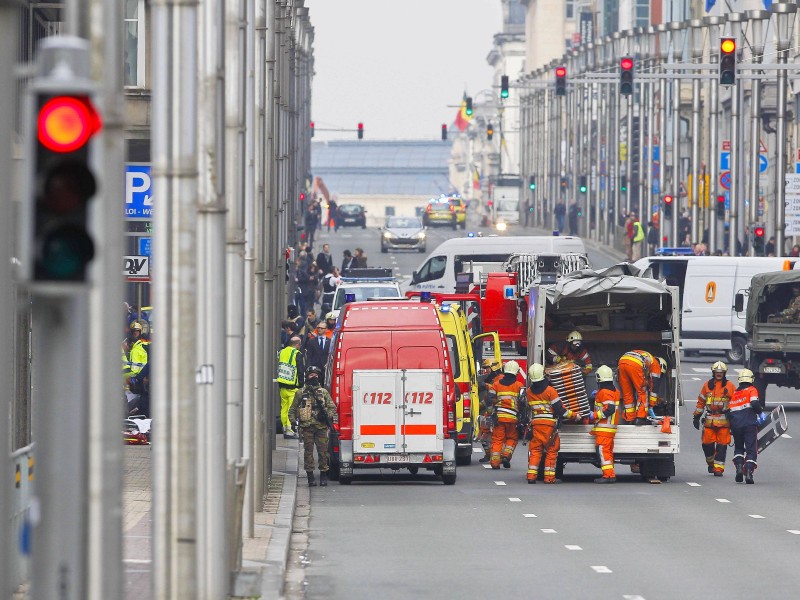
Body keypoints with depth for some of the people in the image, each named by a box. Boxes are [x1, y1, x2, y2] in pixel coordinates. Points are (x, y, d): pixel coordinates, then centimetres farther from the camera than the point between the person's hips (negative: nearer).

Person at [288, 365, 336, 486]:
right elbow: (292, 409, 15)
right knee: (308, 451, -1)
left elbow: (332, 407, 12)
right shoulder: (300, 393, 10)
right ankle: (310, 476, 4)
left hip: (321, 427, 1)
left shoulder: (324, 392, 13)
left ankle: (323, 475, 8)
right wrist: (293, 421, 2)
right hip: (306, 427, -1)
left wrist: (328, 416, -6)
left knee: (323, 451, -1)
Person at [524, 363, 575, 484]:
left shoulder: (529, 392, 3)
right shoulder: (550, 390, -10)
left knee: (535, 450, 9)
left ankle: (531, 475, 1)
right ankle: (549, 476, 0)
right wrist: (573, 415, 1)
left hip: (535, 424, 4)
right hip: (549, 424, -4)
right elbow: (559, 409, -9)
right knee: (551, 451, 4)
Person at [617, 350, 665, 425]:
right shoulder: (656, 365, 25)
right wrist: (651, 406, 26)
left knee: (627, 394, 17)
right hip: (635, 365, -6)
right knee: (642, 392, 10)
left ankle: (630, 419, 18)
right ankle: (640, 418, 3)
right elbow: (654, 386, 21)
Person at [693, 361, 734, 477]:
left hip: (724, 420, -2)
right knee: (707, 443, 1)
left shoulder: (729, 386, 5)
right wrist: (696, 417, 14)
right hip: (710, 419, 2)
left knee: (722, 445, -4)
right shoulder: (707, 385, 11)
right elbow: (701, 401, 16)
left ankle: (718, 468, -1)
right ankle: (711, 462, 27)